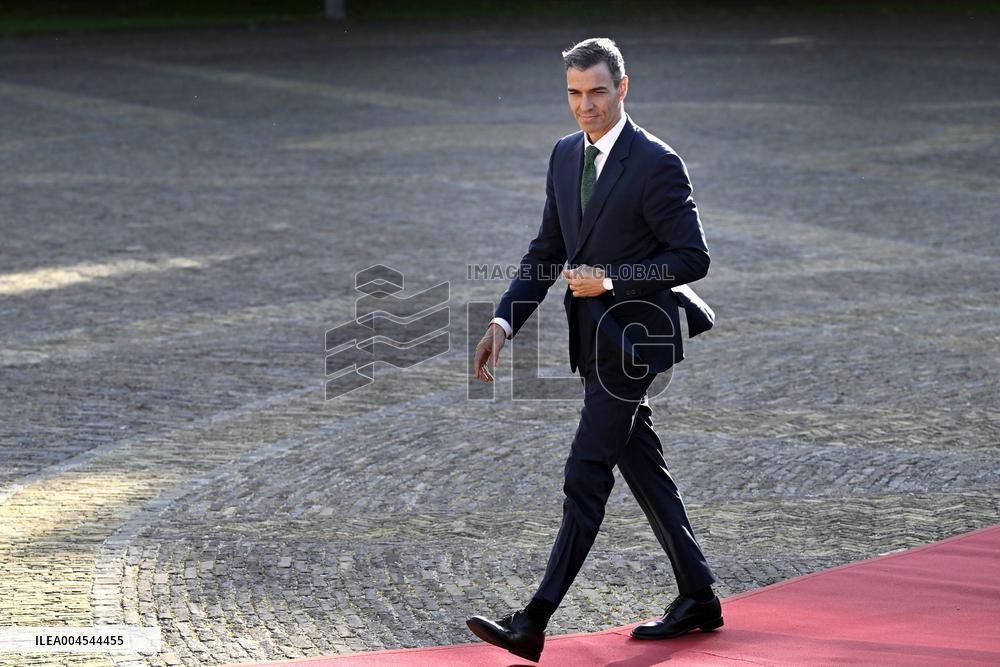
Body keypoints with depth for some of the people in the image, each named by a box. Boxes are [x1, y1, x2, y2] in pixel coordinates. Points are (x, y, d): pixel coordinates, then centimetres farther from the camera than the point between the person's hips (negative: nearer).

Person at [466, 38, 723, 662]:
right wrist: (505, 322, 3)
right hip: (594, 339, 8)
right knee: (644, 470, 14)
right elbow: (547, 252, 14)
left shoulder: (656, 163, -14)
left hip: (632, 340, -8)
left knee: (586, 476, -9)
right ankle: (698, 599, 25)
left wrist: (612, 279, -22)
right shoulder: (566, 155, 9)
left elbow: (692, 258, -13)